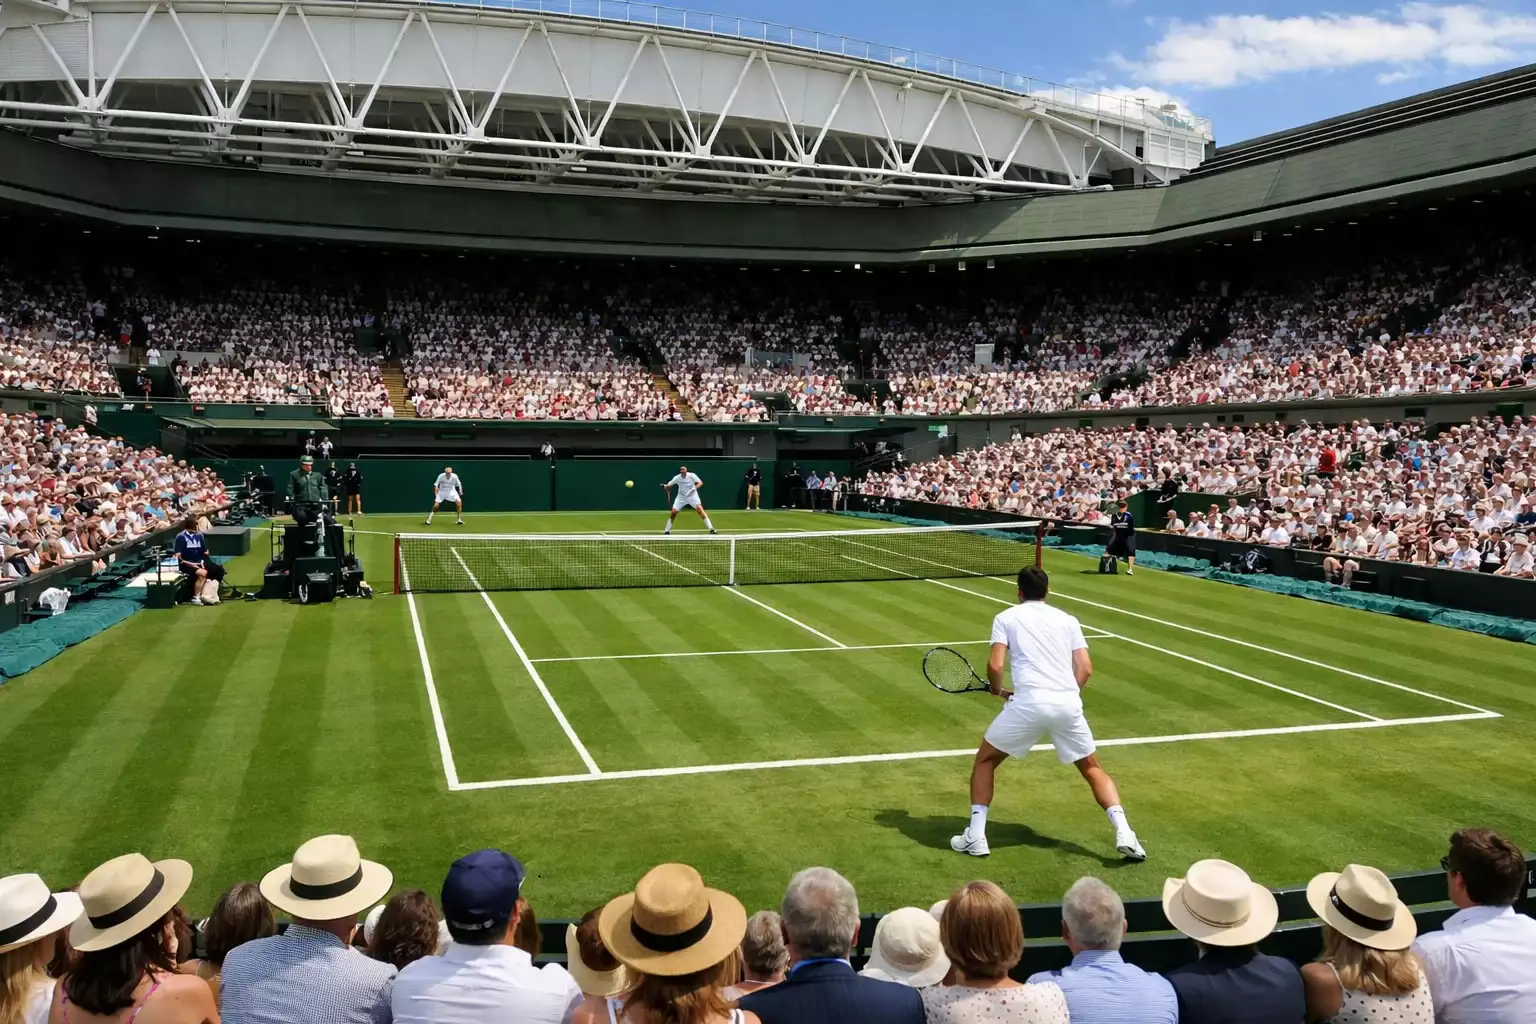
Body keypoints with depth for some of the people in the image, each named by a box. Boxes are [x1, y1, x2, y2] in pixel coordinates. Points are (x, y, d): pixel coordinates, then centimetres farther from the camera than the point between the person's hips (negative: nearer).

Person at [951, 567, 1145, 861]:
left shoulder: (1006, 617, 12)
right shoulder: (1068, 620, 20)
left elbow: (995, 665, -1)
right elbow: (1085, 669, 10)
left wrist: (997, 690, 19)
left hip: (1028, 703, -3)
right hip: (1068, 703, 3)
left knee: (985, 760, 18)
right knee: (1092, 769, 23)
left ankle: (975, 836, 11)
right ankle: (1124, 833, 6)